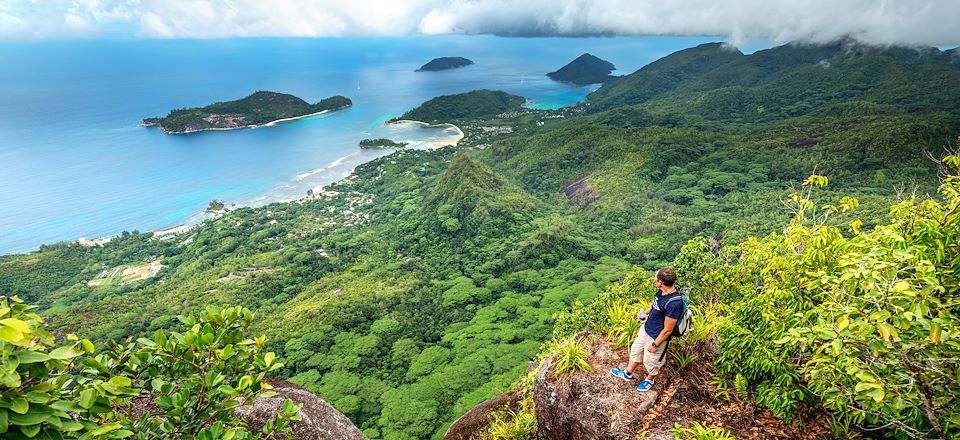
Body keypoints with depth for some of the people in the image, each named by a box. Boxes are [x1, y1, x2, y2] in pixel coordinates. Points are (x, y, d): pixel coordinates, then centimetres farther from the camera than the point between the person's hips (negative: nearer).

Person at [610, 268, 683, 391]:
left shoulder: (674, 303, -37)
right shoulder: (662, 291, -12)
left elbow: (668, 330, -27)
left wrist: (655, 345, -18)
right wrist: (645, 312, 8)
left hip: (657, 337, -8)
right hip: (646, 329, 8)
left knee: (650, 361, 18)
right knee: (635, 350, 25)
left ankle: (649, 380, 49)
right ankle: (627, 374, 49)